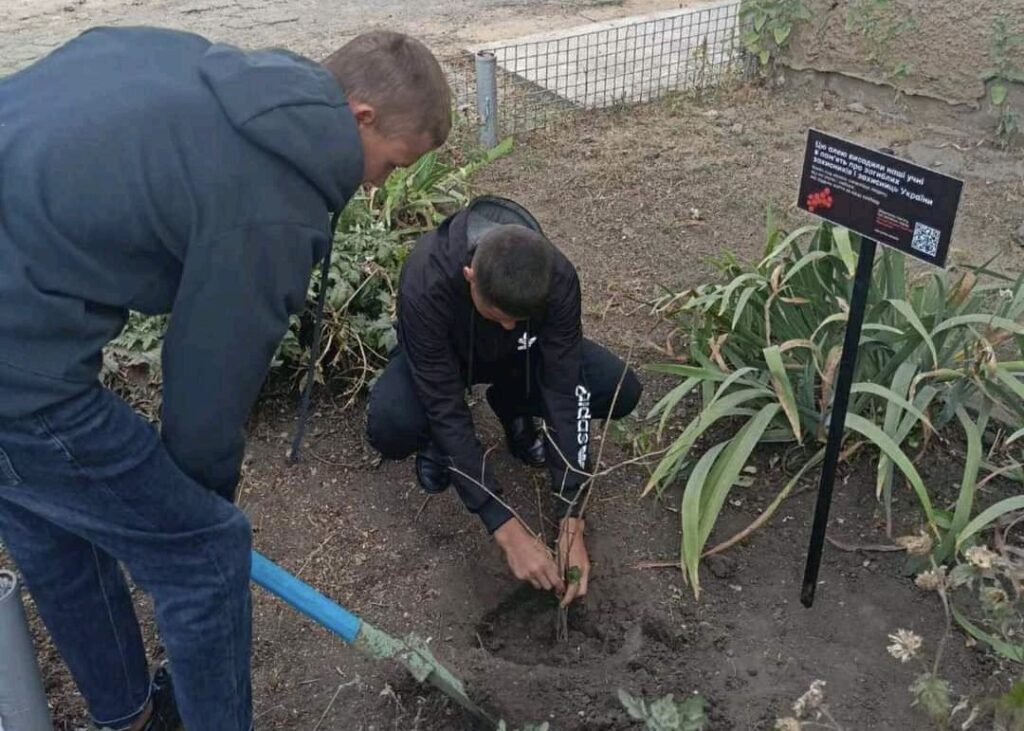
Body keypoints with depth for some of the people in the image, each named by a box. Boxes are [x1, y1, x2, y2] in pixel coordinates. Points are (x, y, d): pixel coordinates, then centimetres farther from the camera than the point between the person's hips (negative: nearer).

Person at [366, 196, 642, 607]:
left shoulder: (557, 277, -33)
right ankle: (437, 441, 3)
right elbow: (447, 411, -38)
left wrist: (571, 523, -34)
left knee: (621, 391, -21)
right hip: (441, 359, -2)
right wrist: (508, 532, -40)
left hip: (518, 356, 3)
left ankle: (512, 408, 8)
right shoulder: (425, 284, -41)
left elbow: (567, 391, -30)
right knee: (388, 428, -35)